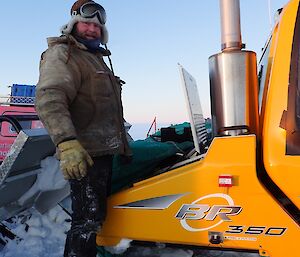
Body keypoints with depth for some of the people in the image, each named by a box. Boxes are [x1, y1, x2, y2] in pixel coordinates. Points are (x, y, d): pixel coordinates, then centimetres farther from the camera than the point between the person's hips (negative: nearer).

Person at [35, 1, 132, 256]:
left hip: (104, 150, 10)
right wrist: (67, 143, -35)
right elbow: (49, 99, -22)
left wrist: (124, 145, 30)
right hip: (83, 154, -9)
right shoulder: (61, 54, -5)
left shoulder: (97, 58, 25)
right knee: (88, 221, -9)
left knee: (96, 217, 15)